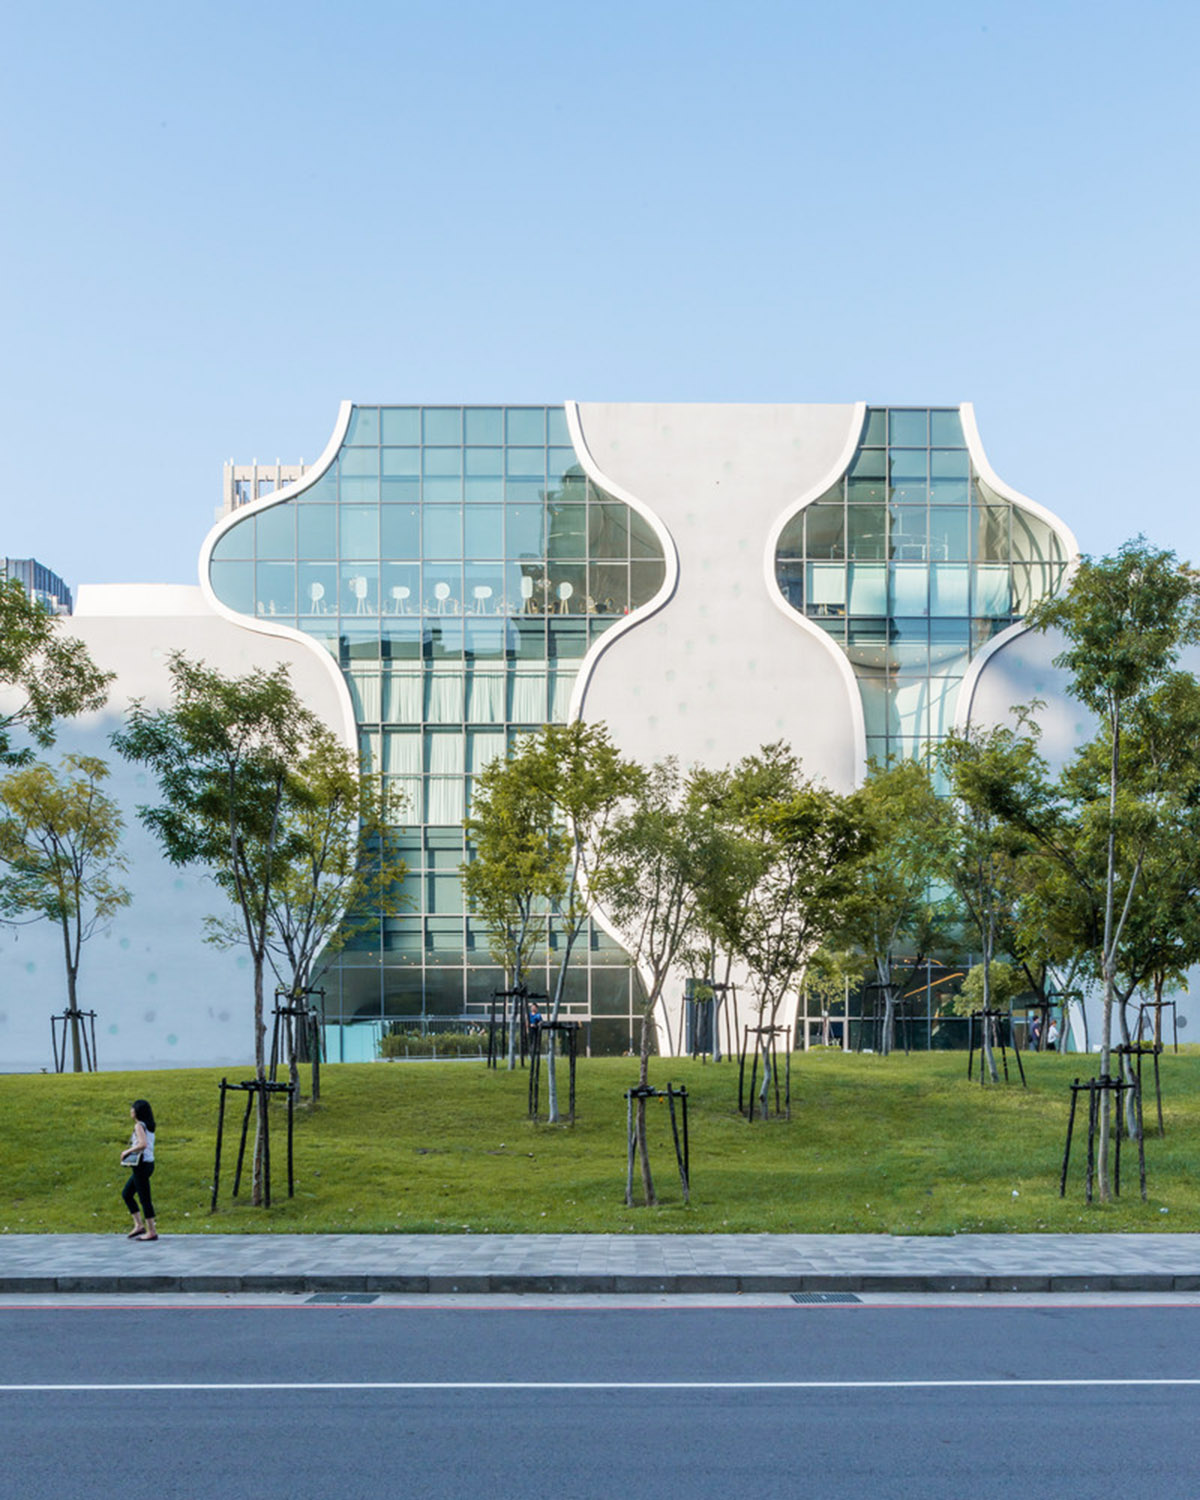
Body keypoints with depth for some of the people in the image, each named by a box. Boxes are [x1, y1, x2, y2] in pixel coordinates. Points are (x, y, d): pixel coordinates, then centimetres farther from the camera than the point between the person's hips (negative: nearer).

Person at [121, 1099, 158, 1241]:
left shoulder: (139, 1125, -13)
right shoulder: (149, 1126, 12)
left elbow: (143, 1144, -26)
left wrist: (127, 1151, -15)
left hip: (142, 1165, -9)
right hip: (148, 1164, 9)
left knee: (144, 1198, -2)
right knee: (126, 1193, 18)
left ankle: (152, 1231, 3)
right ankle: (139, 1225, 16)